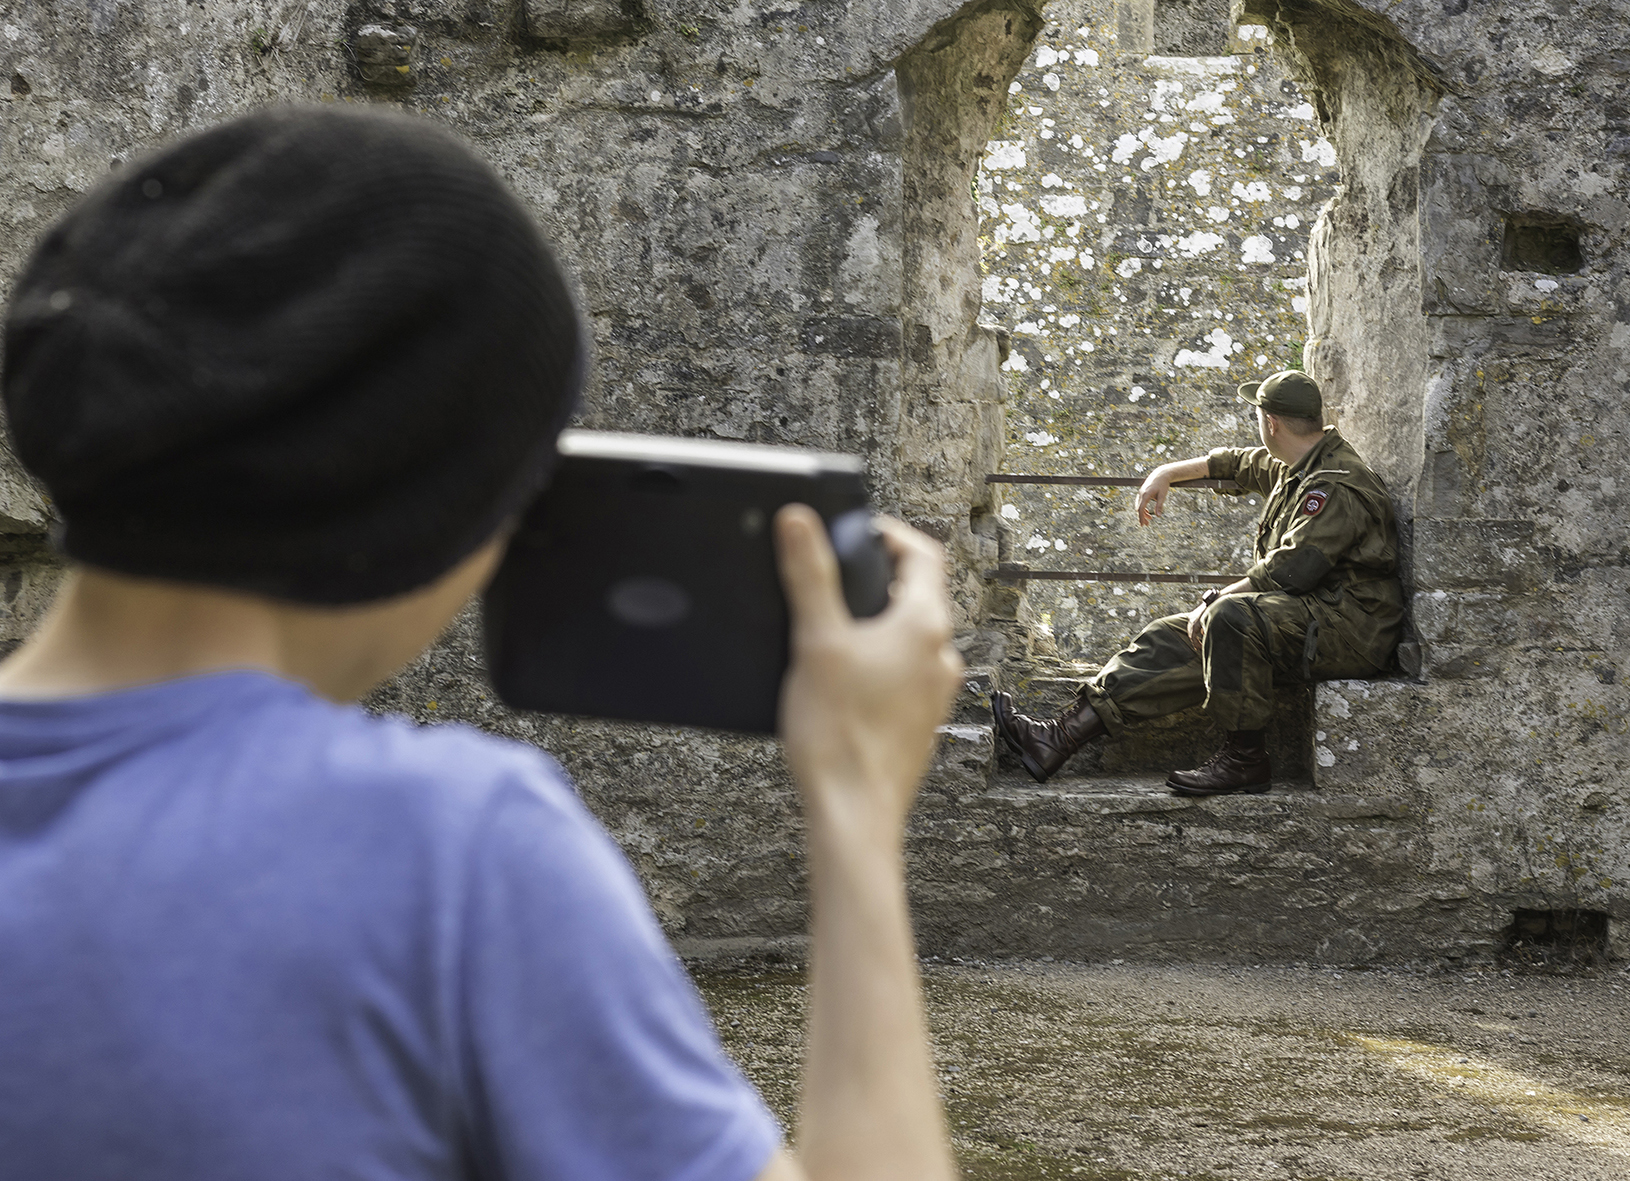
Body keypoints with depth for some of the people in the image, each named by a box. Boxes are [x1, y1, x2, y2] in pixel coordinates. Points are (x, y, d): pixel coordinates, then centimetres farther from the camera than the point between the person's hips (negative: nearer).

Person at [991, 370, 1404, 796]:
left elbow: (1289, 571, -24)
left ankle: (1245, 760, -23)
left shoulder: (1337, 487, -17)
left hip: (1350, 627, -10)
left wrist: (1216, 600, -16)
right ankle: (1059, 737, -8)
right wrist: (1167, 473, 32)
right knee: (1171, 638, -2)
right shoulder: (1296, 469, 15)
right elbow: (1239, 462, 36)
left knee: (1229, 616, -34)